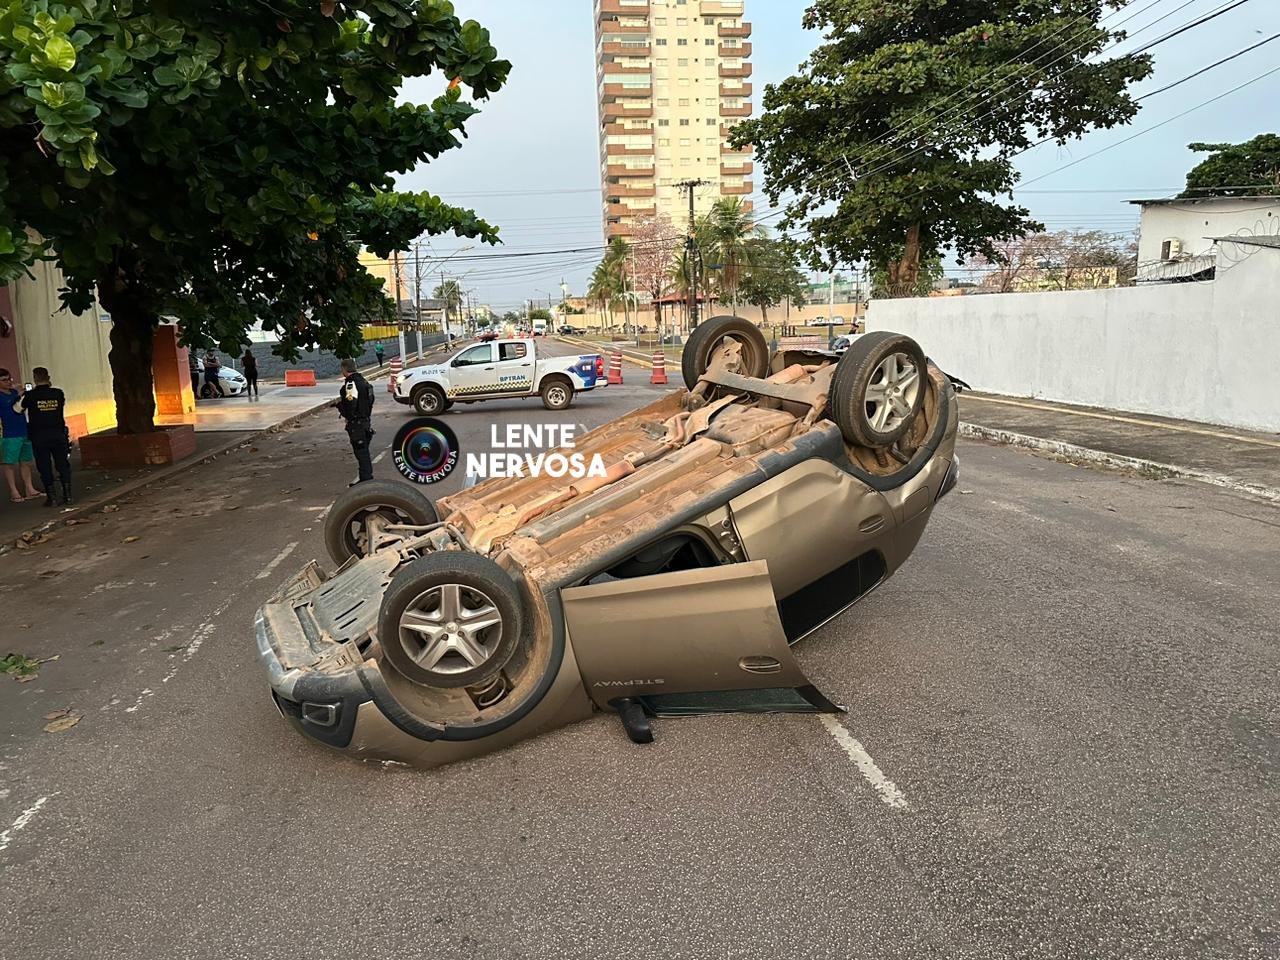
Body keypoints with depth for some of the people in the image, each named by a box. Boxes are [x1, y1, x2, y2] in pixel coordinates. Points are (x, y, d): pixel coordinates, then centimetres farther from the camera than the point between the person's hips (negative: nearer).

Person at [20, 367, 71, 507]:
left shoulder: (30, 395, -8)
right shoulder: (58, 393, -3)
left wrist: (22, 395, 19)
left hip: (39, 437, -2)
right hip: (58, 434, 2)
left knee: (45, 468, 4)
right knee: (63, 465, 7)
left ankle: (50, 497, 5)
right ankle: (67, 495, 5)